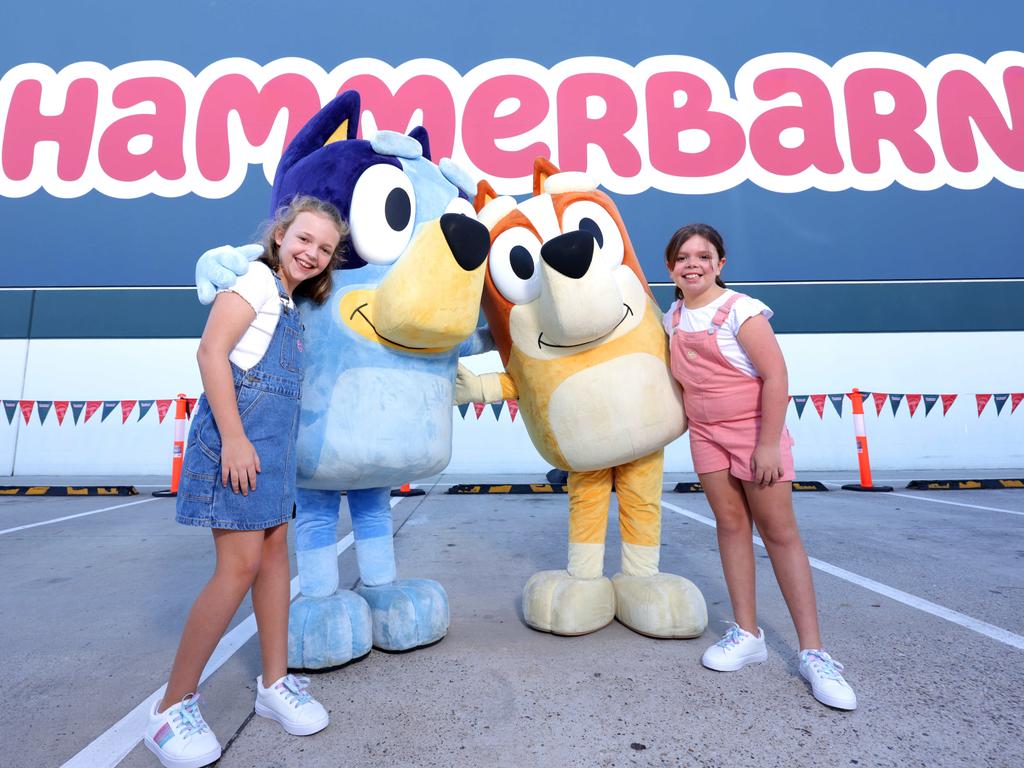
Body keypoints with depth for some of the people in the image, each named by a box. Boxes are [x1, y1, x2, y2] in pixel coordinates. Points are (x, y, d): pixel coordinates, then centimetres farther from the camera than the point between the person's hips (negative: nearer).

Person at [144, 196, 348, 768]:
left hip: (276, 438, 9)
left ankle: (276, 683, 22)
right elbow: (211, 351, -15)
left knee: (276, 548, 10)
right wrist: (234, 438, -21)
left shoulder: (289, 304, 19)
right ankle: (174, 708, 9)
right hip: (240, 429, -9)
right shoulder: (258, 280, -5)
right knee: (241, 564, -9)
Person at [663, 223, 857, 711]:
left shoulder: (740, 310, -15)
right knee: (731, 525, 7)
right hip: (705, 433, 5)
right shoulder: (672, 319, 3)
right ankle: (747, 634, 18)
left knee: (779, 532, -1)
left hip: (753, 430, -5)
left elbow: (776, 376, -18)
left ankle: (812, 652, 9)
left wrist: (768, 444, -20)